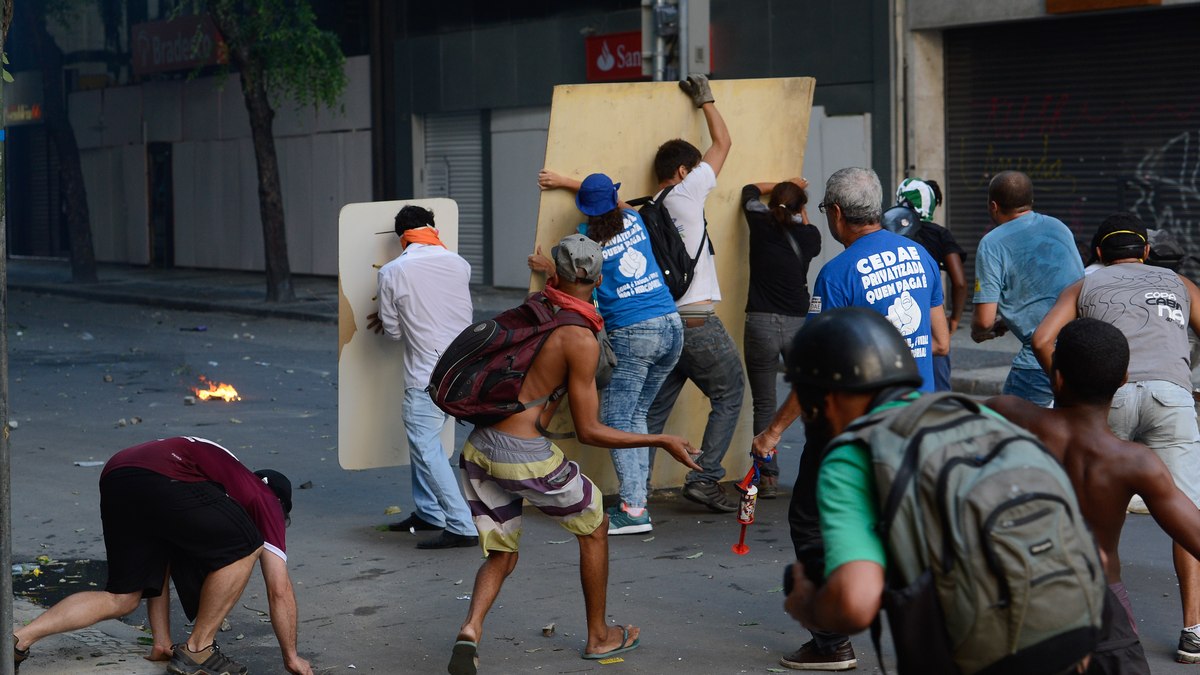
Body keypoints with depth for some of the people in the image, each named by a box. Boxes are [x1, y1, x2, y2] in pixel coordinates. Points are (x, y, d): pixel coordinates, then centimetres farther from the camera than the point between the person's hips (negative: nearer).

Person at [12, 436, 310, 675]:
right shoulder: (268, 500, 25)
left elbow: (158, 570, 42)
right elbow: (280, 591, 22)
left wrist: (162, 643, 43)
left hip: (114, 473, 8)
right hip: (162, 480, -8)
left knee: (123, 597, 19)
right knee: (246, 545, 11)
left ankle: (17, 639, 8)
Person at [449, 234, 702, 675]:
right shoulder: (582, 341, -11)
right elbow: (588, 432, -9)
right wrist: (662, 442, -5)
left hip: (478, 450, 6)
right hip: (524, 456, -6)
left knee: (502, 556, 19)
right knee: (594, 527, 20)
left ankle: (471, 628, -9)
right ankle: (599, 636, 30)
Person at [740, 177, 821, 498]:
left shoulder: (761, 223, 1)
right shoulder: (808, 236, 3)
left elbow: (750, 191, 22)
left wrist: (785, 186, 33)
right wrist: (799, 197, 40)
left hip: (760, 323, -1)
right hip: (799, 324, 1)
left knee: (764, 406, 5)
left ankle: (768, 477, 1)